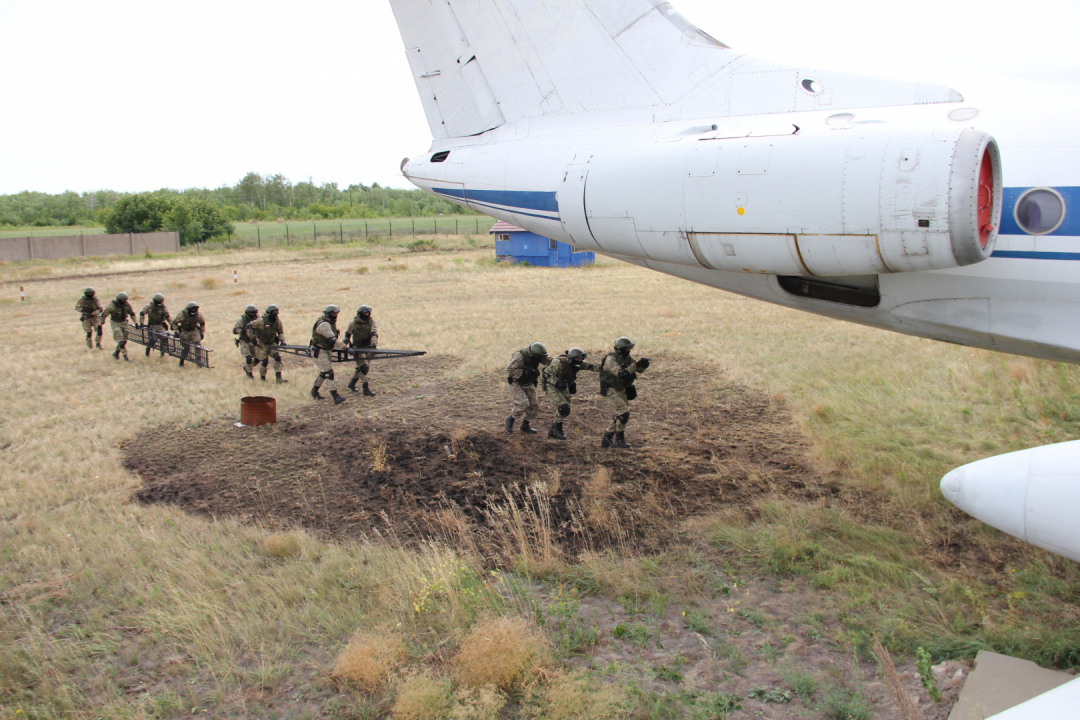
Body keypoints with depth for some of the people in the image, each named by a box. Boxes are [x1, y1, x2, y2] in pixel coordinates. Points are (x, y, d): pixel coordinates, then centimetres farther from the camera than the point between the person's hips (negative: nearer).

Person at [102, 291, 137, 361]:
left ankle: (116, 353, 27)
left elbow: (132, 313, 8)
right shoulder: (112, 305, -19)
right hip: (115, 323, -5)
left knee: (124, 340, 7)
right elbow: (104, 314, -10)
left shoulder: (127, 304, -6)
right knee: (121, 340, -13)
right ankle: (125, 355, -11)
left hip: (124, 323, 5)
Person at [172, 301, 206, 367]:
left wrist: (202, 333, 9)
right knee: (186, 347, -5)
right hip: (184, 332, -2)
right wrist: (175, 331, -9)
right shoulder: (182, 314, -18)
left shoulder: (198, 315, -10)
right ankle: (181, 362, 13)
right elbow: (174, 322, -4)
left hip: (194, 331, 2)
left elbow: (202, 323, 9)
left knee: (198, 345, -13)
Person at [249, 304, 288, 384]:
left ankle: (279, 378, -11)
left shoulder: (277, 321, -8)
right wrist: (253, 338, -14)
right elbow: (249, 327, -14)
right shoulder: (261, 321, -23)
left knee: (278, 357, -13)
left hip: (272, 343, 4)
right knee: (264, 361, -7)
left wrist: (282, 340, -10)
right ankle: (262, 377, 20)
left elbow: (281, 331, 7)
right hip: (261, 344, -4)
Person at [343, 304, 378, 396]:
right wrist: (343, 345, 7)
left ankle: (352, 384, 37)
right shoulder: (353, 323, -8)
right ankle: (366, 389, -12)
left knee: (360, 367, 16)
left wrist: (373, 344, -32)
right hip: (357, 348, -4)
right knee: (364, 367, -14)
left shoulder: (371, 322, -4)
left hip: (367, 347, 4)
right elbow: (347, 335, 5)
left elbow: (374, 333, -17)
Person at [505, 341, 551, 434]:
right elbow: (509, 370, -27)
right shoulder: (520, 356, -26)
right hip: (516, 383, -7)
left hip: (528, 384, 7)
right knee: (523, 404, -19)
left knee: (533, 405, 4)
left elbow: (548, 361, -8)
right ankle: (509, 420, 4)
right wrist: (524, 372, -34)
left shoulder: (537, 356, -6)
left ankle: (525, 426, 19)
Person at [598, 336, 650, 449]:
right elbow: (621, 374, -33)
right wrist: (636, 365, -35)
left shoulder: (626, 358, 5)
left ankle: (606, 440, 20)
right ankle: (619, 439, -3)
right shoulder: (611, 359, -21)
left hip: (622, 391, 9)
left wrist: (643, 365, -19)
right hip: (610, 391, -9)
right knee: (623, 413, -17)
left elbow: (639, 369, 4)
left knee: (618, 417, 10)